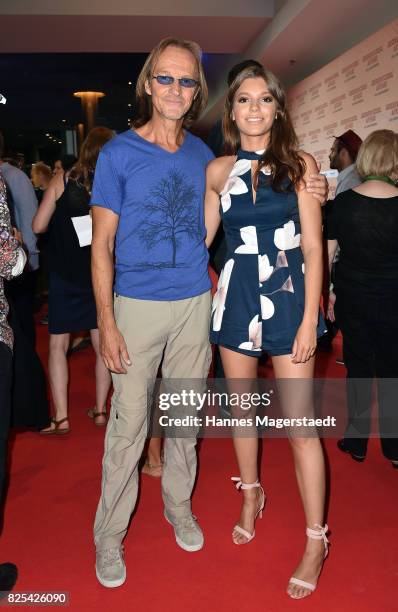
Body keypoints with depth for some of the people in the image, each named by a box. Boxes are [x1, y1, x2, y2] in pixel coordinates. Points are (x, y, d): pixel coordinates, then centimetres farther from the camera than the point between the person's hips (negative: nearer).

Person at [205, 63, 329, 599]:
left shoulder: (300, 164, 0)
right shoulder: (218, 170, 7)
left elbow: (314, 246, -4)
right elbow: (200, 238, 13)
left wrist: (310, 319, -10)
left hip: (288, 298, -3)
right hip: (236, 297, 3)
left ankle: (316, 540, 14)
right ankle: (252, 495, 40)